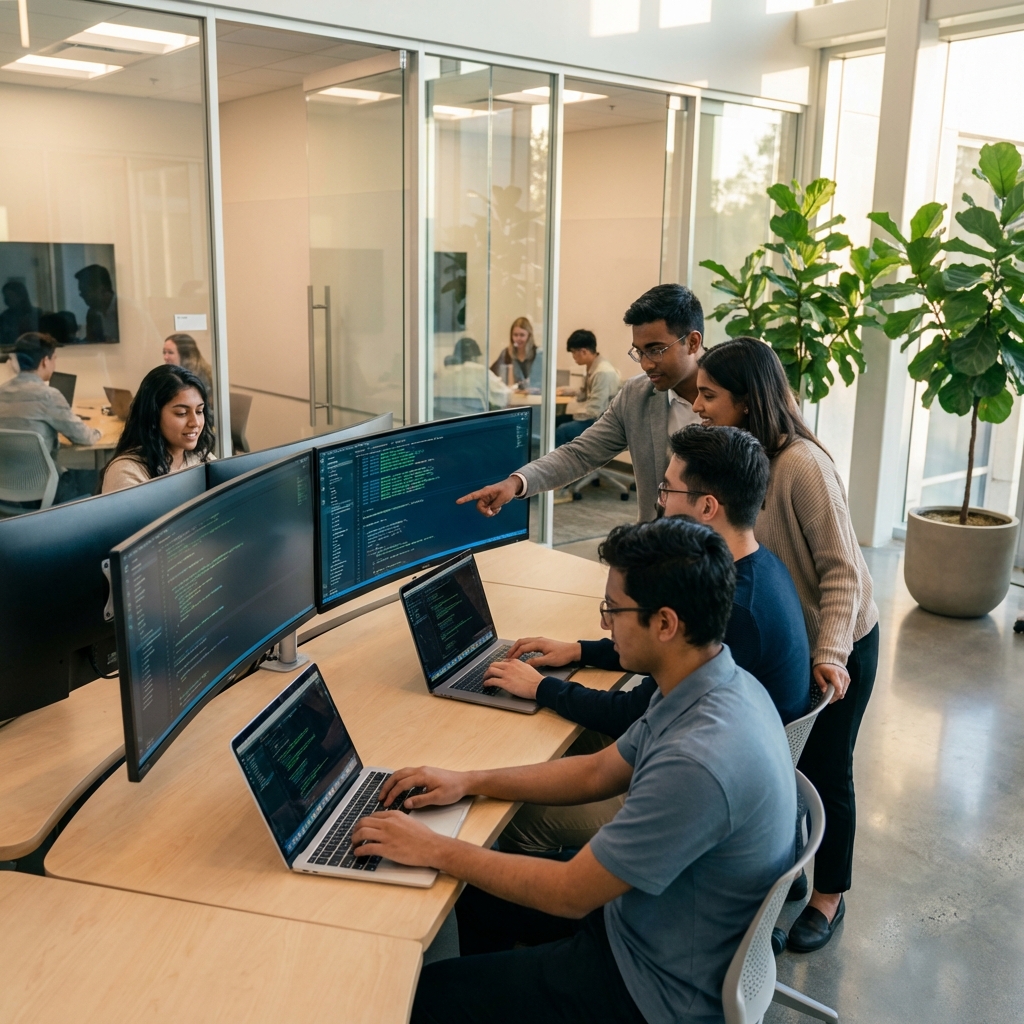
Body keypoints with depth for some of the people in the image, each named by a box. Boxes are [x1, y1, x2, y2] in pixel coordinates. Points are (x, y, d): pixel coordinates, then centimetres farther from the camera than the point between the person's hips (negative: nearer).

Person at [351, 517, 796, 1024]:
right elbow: (600, 772, 6)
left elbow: (571, 895, -26)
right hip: (650, 904, 8)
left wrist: (434, 849, -16)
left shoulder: (698, 761, -36)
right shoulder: (717, 683, -7)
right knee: (479, 896, 22)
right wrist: (468, 782, 3)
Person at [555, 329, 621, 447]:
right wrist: (570, 391, 7)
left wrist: (575, 415, -11)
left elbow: (594, 410, -25)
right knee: (556, 421, 8)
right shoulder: (593, 367, 7)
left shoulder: (603, 372, -23)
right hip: (596, 417, 10)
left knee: (563, 430, -24)